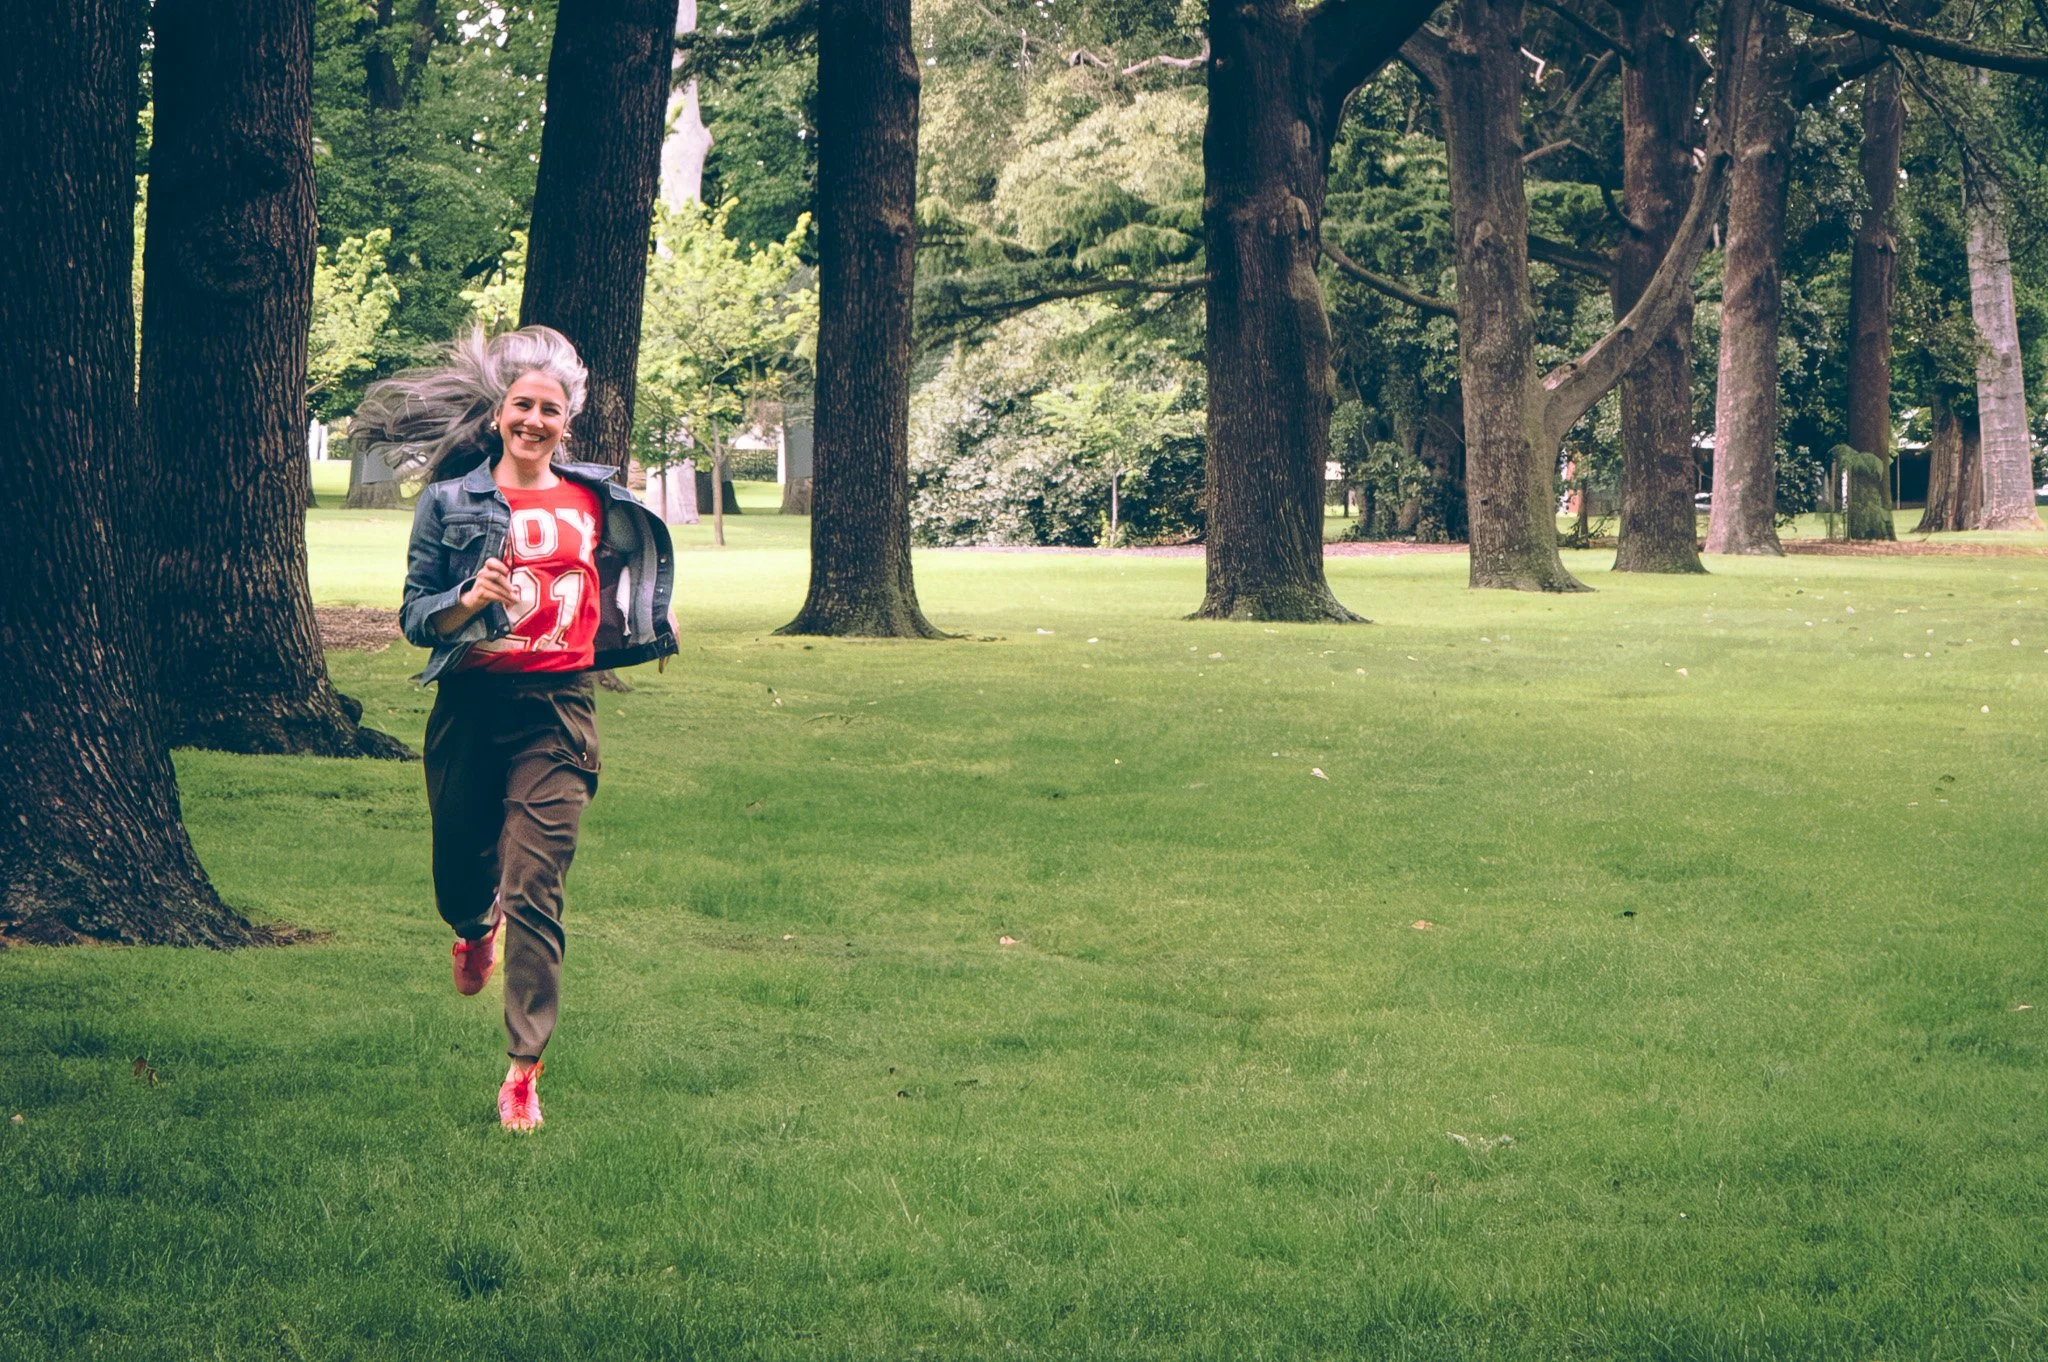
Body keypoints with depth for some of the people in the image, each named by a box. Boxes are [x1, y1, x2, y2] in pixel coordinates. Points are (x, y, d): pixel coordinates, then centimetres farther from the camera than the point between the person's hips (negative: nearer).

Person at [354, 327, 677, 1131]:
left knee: (535, 889, -9)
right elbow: (415, 618, -2)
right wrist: (471, 599, -18)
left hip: (557, 708, 0)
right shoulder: (450, 502, 2)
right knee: (460, 870, 12)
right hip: (471, 703, 0)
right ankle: (476, 928, 52)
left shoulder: (594, 500, 8)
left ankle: (525, 1071, -6)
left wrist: (655, 628, 33)